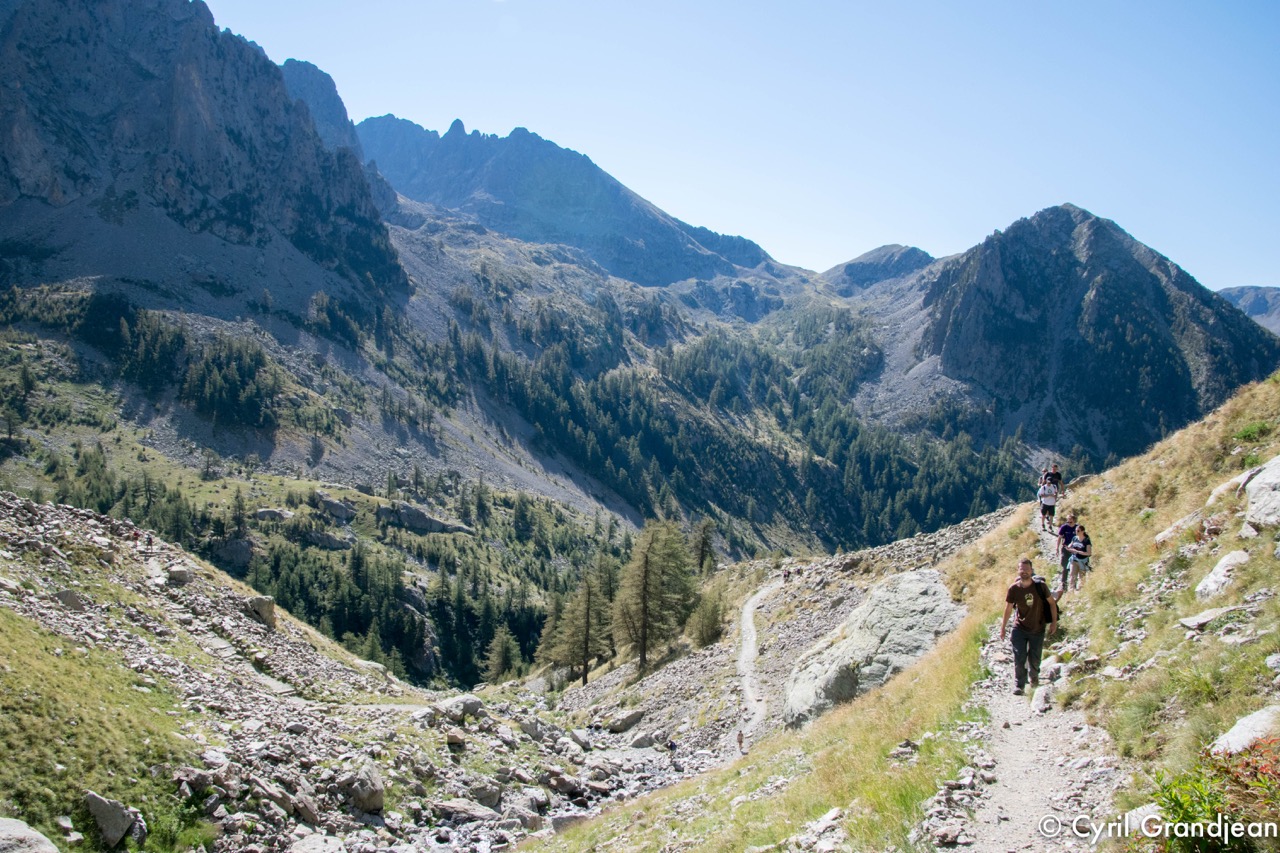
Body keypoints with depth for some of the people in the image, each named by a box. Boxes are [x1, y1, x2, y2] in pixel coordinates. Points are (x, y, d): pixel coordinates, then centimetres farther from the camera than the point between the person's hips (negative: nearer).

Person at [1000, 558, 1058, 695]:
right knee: (1019, 658, -8)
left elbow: (1052, 603, 0)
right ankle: (1019, 686, 1)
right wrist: (1003, 627, 6)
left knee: (1035, 658, 13)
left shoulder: (1040, 586, -14)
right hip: (1019, 629, 0)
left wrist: (1054, 622, -1)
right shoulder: (1013, 589, -12)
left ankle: (1034, 676, 44)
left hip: (1038, 630, 0)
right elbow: (1008, 609, 0)